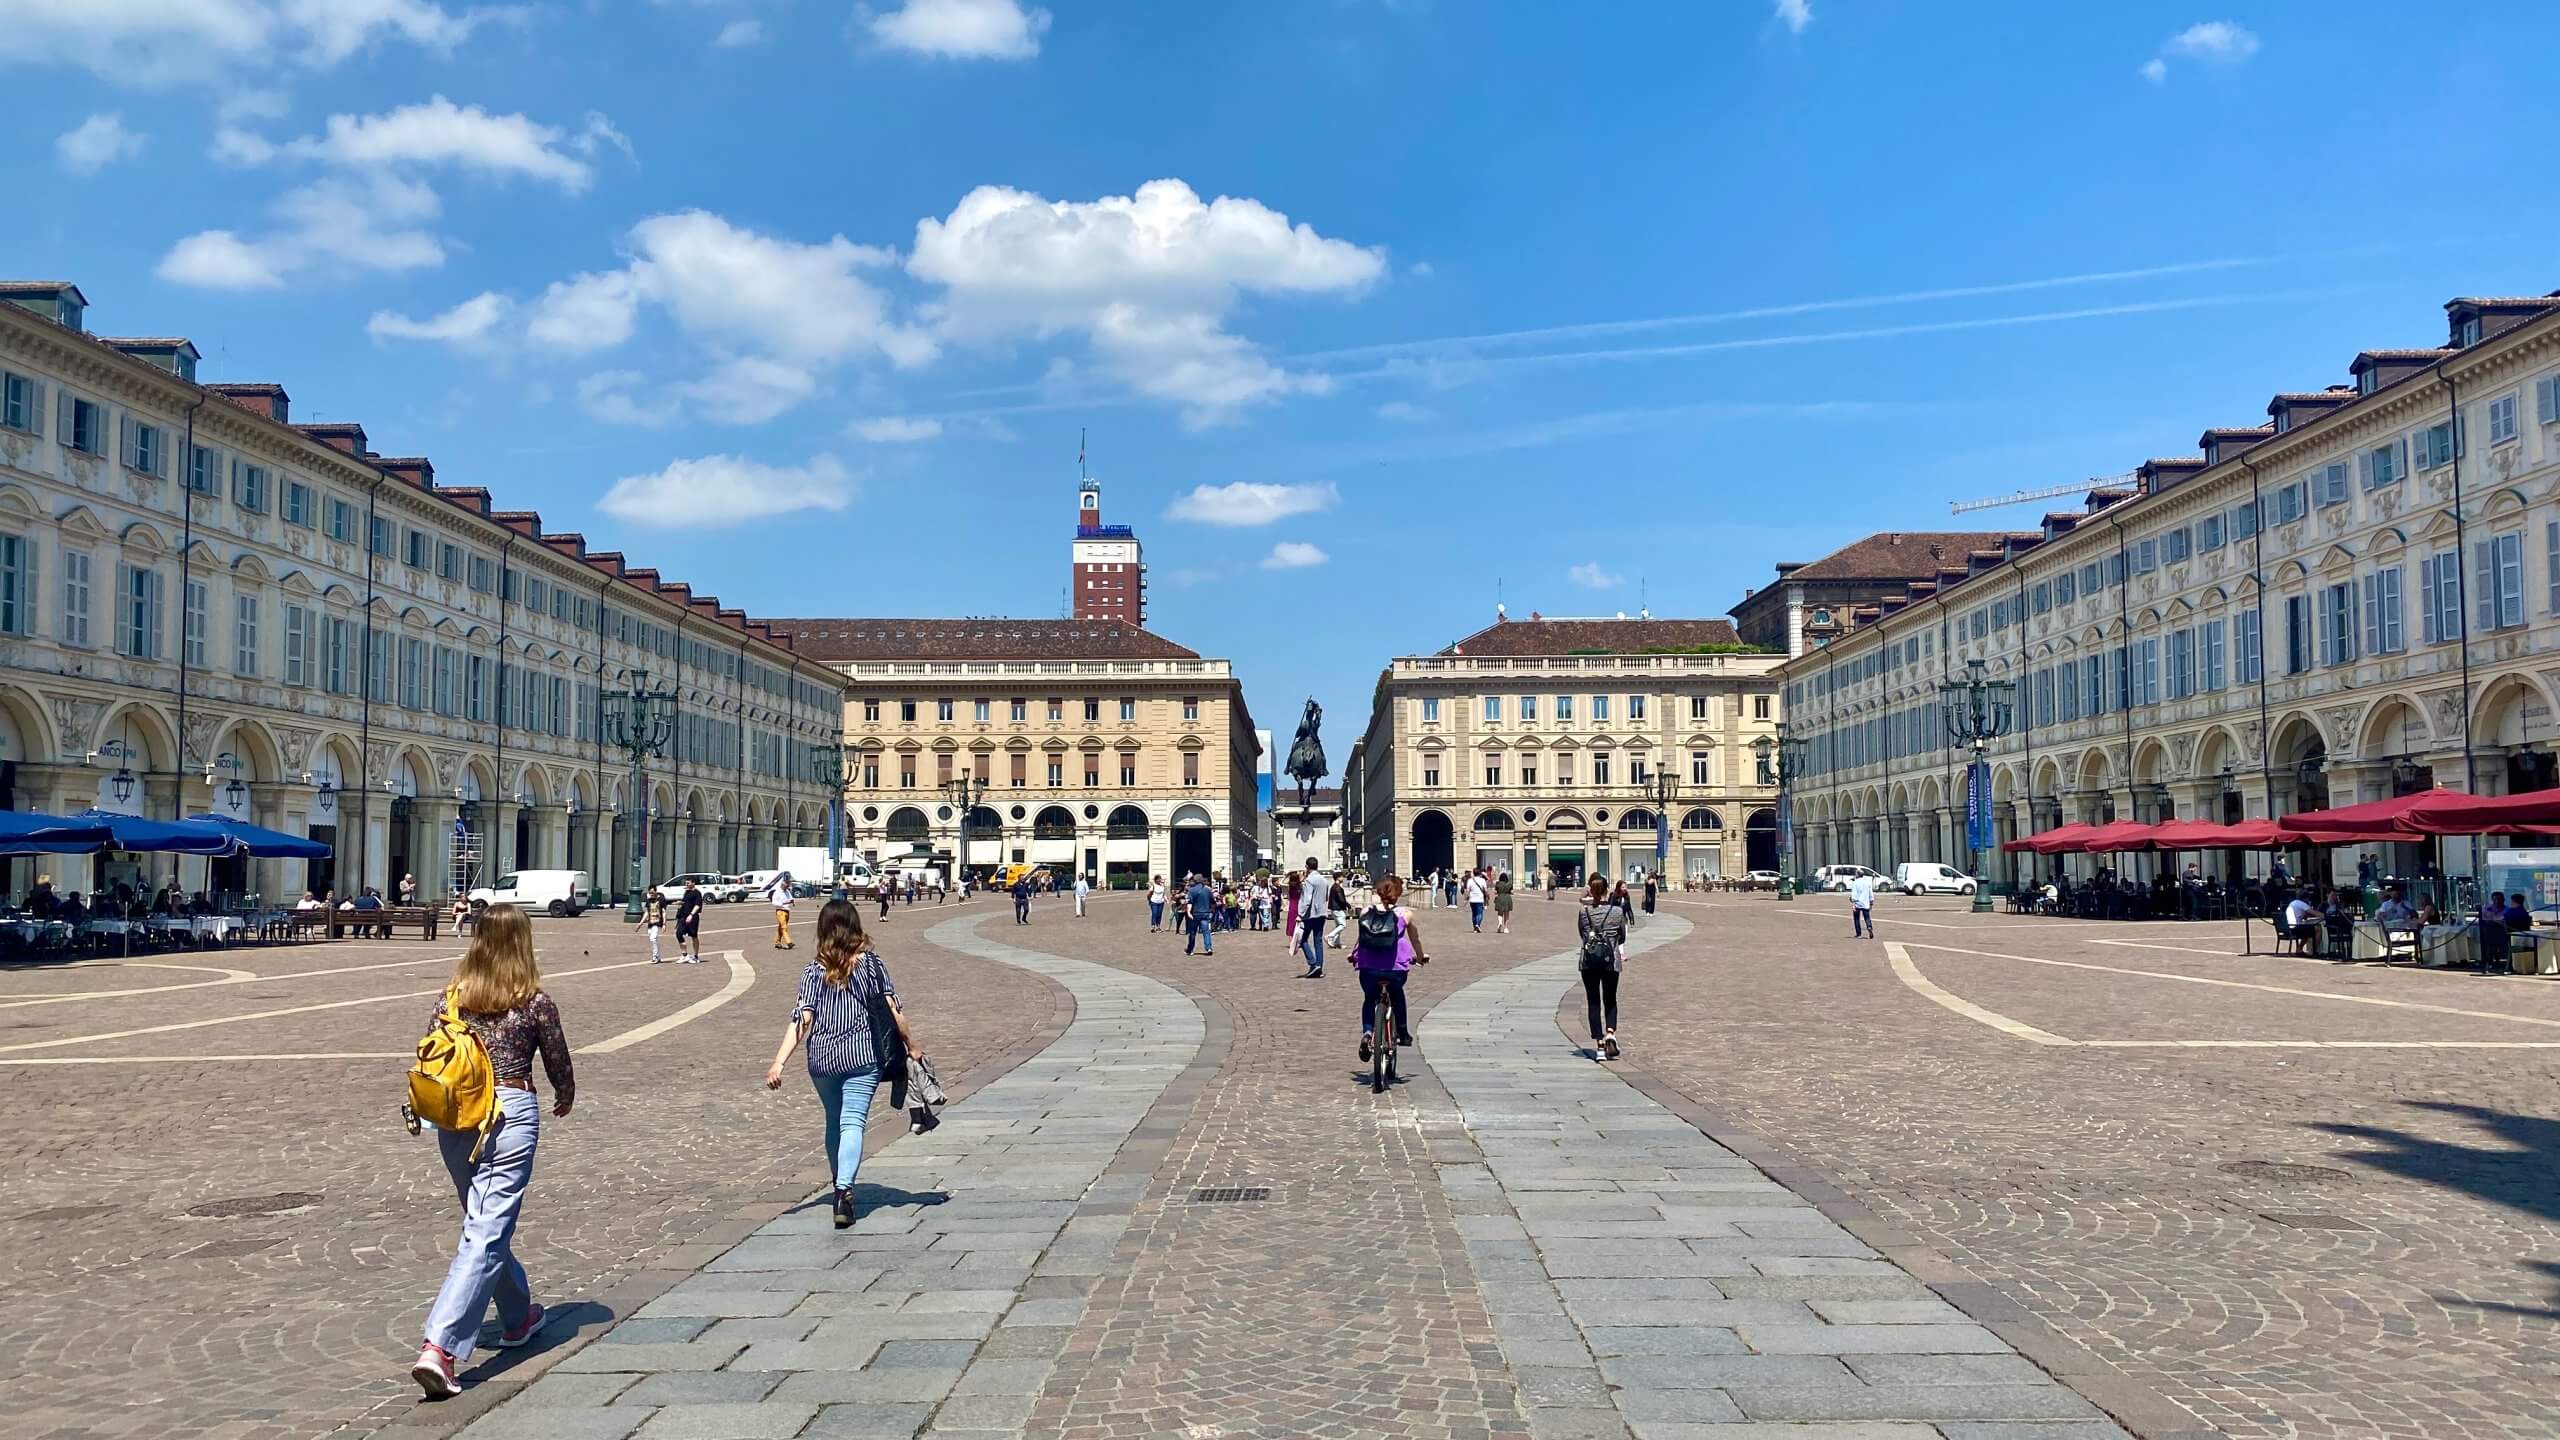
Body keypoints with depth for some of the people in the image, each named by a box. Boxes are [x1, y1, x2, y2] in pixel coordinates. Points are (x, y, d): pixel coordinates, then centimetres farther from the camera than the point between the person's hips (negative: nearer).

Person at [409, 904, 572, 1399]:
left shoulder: (451, 997, 4)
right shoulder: (534, 1001, -6)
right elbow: (559, 1063, 4)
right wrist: (565, 1098, 26)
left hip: (454, 1118, 5)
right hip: (512, 1114, -5)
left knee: (485, 1224, 22)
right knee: (487, 1234, -6)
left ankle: (518, 1316, 39)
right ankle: (439, 1347, -17)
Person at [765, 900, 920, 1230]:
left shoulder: (815, 970, 0)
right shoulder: (870, 962, -2)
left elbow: (801, 1018, -9)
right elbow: (892, 1010, -2)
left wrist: (778, 1063, -11)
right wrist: (911, 1044, 10)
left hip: (822, 1057, 2)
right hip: (862, 1055, -2)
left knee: (834, 1122, 20)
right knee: (852, 1122, -5)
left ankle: (840, 1187, 32)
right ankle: (845, 1190, -24)